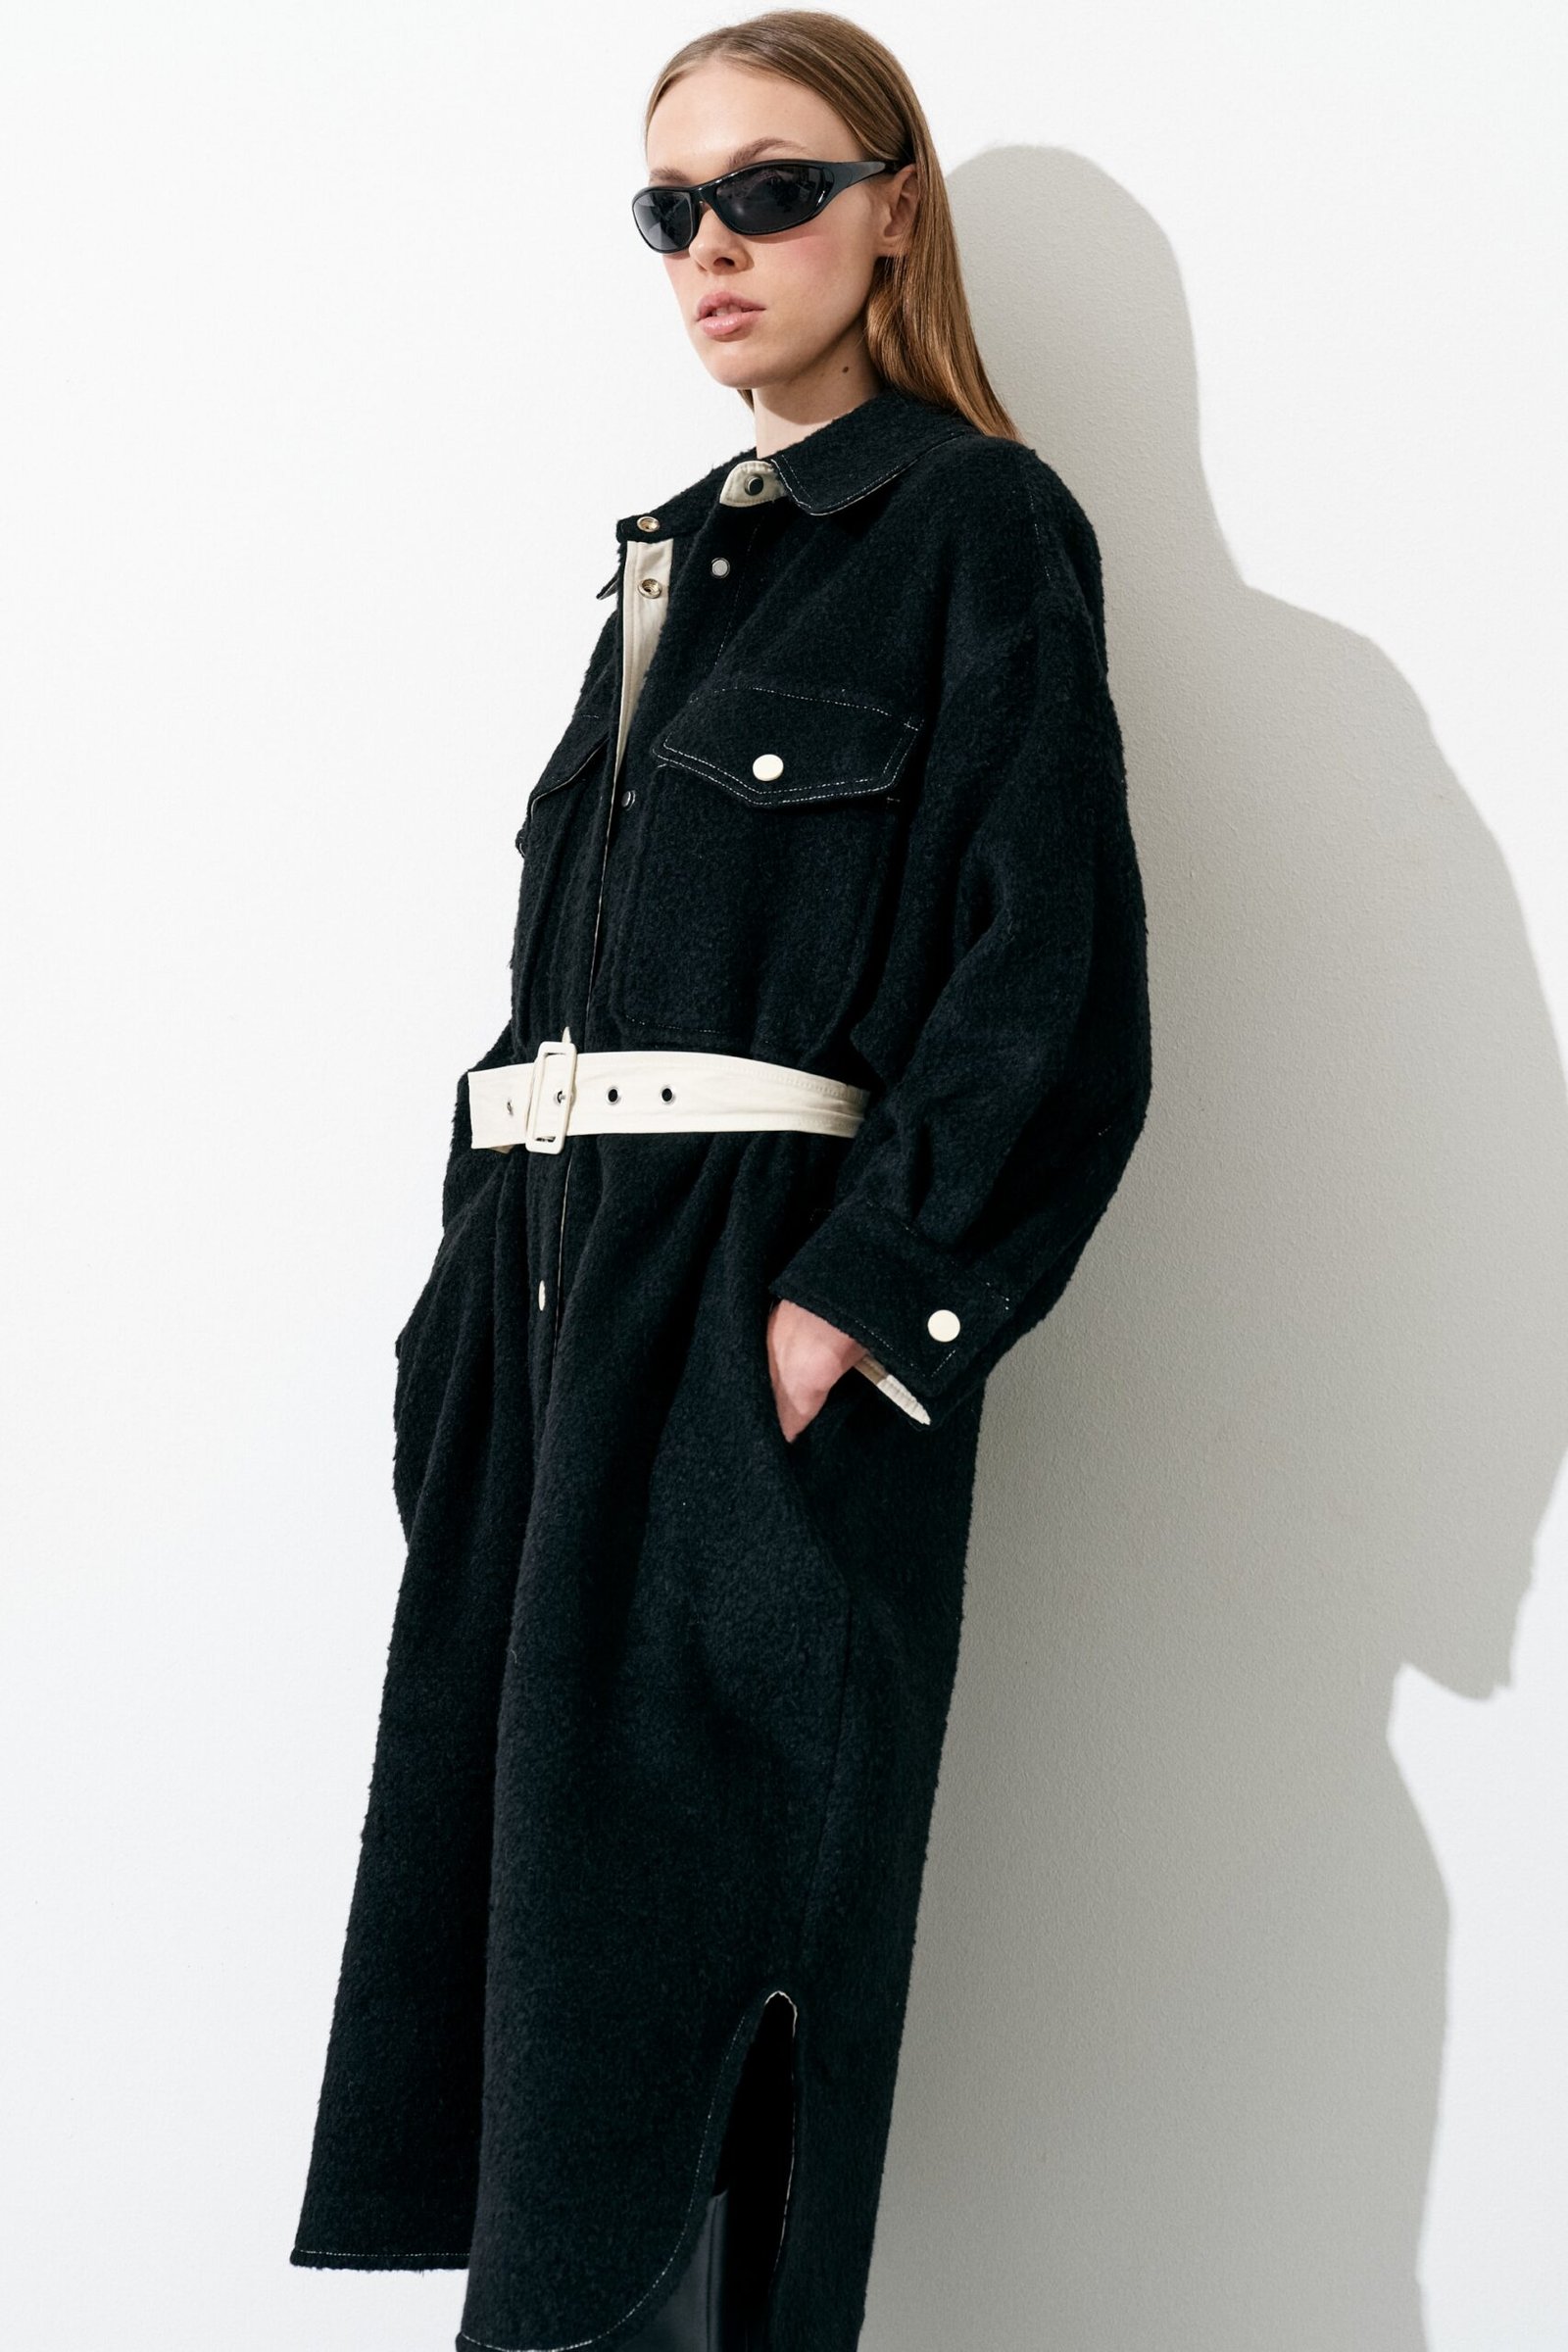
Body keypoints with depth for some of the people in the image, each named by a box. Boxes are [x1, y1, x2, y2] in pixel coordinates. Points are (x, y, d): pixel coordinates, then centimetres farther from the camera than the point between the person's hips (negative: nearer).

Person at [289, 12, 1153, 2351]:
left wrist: (858, 1299, -18)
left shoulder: (975, 525, -2)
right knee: (513, 1904, 7)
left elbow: (1055, 980, -11)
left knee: (670, 1996, -5)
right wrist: (488, 1302, 9)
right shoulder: (677, 550, 20)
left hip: (764, 1328, -7)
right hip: (555, 1305, 7)